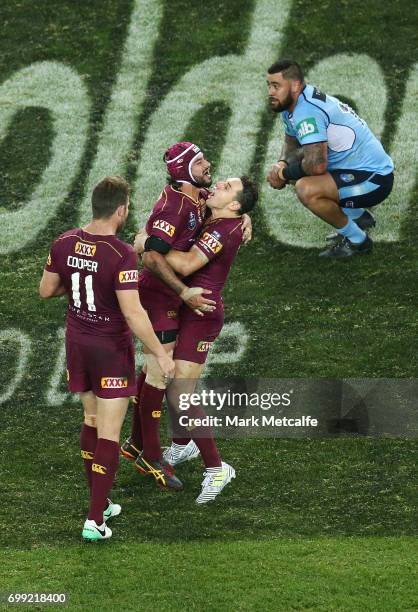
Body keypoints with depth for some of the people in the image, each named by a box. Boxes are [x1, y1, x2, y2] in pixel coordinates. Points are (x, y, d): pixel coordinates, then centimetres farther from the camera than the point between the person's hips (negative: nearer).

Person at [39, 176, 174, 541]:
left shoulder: (65, 244, -6)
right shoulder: (122, 255, -25)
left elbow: (46, 290, 6)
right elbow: (133, 312, -26)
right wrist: (161, 354, -17)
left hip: (77, 343, 6)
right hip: (112, 348, -6)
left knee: (92, 421, 21)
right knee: (109, 433, 0)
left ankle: (100, 504, 30)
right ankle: (95, 520, -2)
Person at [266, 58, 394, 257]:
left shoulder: (307, 111, -25)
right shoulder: (292, 104, 7)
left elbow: (316, 165, -33)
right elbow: (291, 144, 23)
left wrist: (284, 173, -15)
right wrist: (282, 164, 0)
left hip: (374, 179, -11)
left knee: (306, 190, -30)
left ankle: (357, 241, -9)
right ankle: (358, 216, 26)